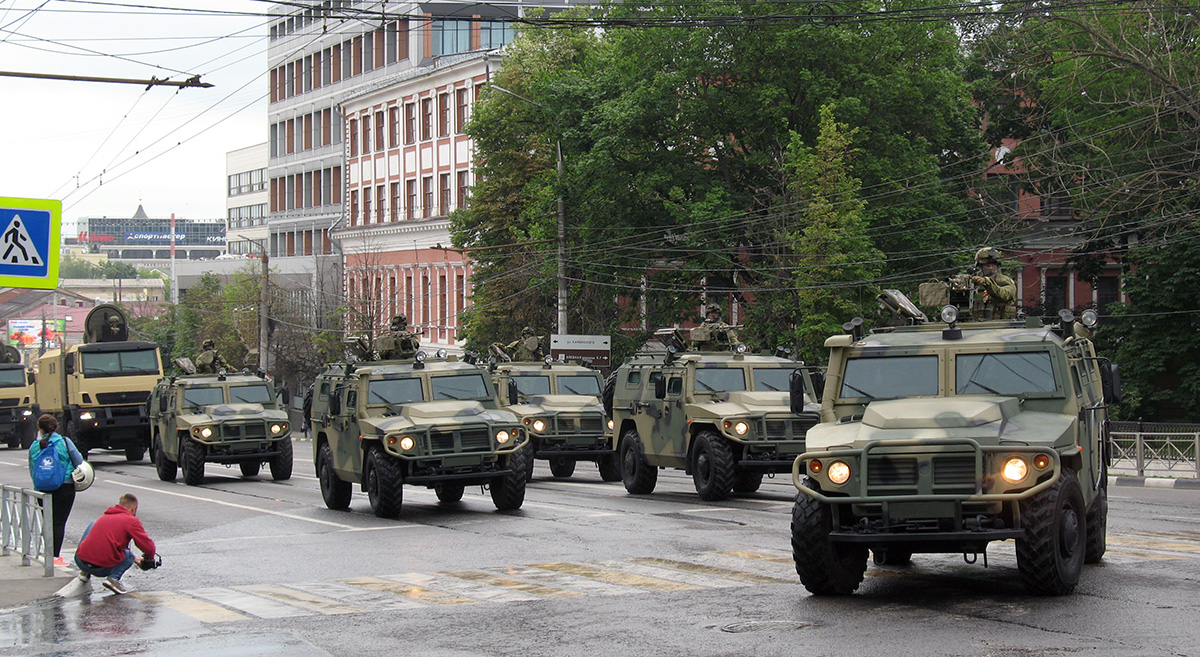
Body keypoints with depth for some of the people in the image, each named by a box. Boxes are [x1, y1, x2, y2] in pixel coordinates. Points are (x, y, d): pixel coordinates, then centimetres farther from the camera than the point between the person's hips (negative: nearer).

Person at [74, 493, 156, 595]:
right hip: (103, 569, -5)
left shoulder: (104, 516, 21)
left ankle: (84, 572, 25)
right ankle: (114, 577, -4)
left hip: (80, 561, 5)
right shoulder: (132, 521, 0)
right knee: (129, 556, 27)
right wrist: (148, 558, 24)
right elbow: (148, 547, -2)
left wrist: (135, 559, 44)